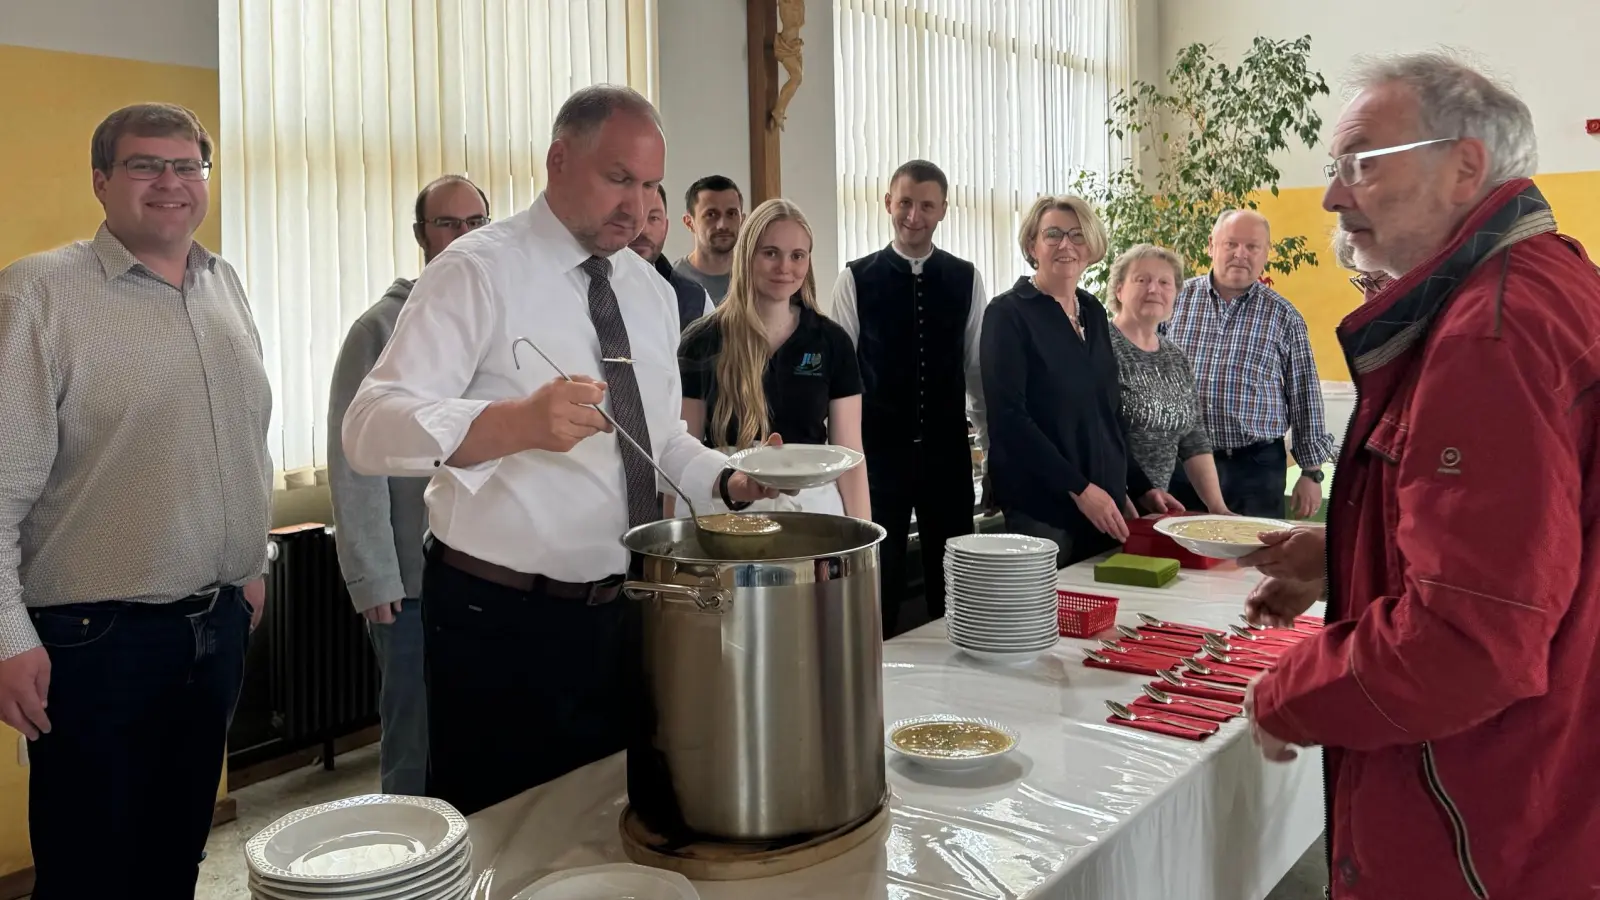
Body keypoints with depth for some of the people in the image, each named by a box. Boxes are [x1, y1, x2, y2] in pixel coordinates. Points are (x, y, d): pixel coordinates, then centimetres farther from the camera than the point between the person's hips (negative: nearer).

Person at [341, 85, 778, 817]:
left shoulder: (651, 291, 9)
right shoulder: (478, 271, -12)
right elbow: (371, 428, -24)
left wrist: (728, 481, -1)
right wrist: (519, 421, -40)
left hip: (625, 615, 6)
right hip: (501, 625, -6)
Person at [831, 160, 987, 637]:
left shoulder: (966, 279, 4)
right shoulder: (856, 279, -3)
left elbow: (978, 367, 8)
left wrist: (995, 441, 8)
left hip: (948, 450, 2)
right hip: (879, 449, -2)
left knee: (954, 576, 10)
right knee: (879, 576, 8)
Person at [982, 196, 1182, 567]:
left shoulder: (1093, 312, 13)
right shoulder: (1008, 314, -7)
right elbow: (1008, 416, -16)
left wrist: (1140, 486, 13)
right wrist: (1080, 488, -18)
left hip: (1104, 500, 6)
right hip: (1041, 506, -6)